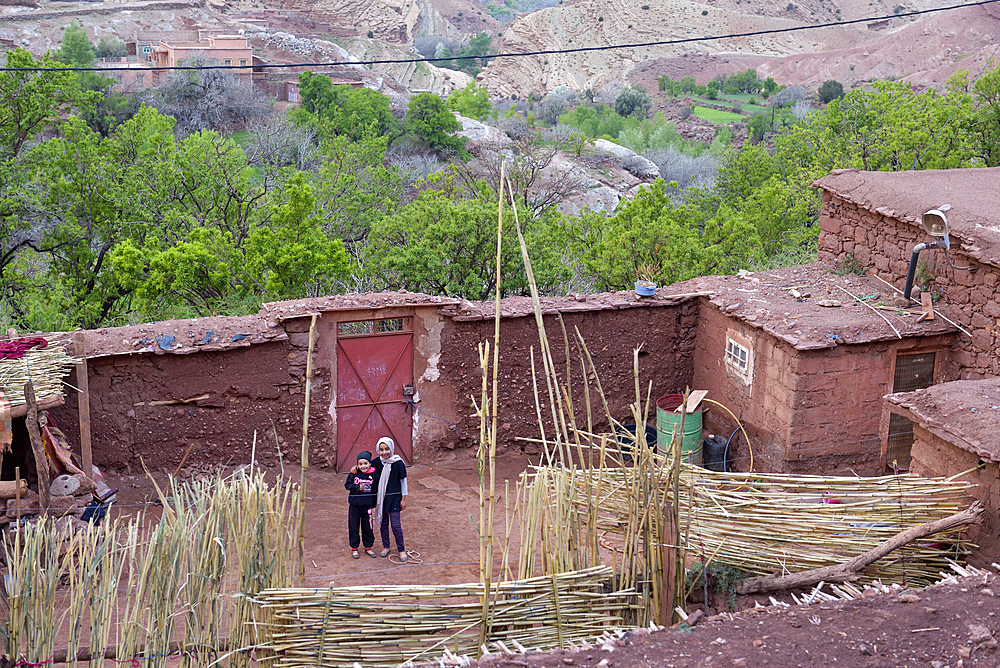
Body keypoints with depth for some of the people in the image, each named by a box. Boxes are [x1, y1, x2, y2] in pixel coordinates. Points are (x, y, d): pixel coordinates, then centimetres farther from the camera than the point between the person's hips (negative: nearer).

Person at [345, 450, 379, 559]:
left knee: (367, 526, 10)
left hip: (367, 505, 0)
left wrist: (374, 503, 5)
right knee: (353, 526, 8)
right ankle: (354, 548, 21)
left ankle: (368, 547, 25)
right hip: (354, 504, 0)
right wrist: (357, 487, -18)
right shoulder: (354, 474, -7)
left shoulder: (374, 474, -5)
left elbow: (376, 489, 3)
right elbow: (347, 485, -2)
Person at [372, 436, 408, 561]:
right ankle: (385, 547, 31)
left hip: (394, 497, -4)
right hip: (381, 497, 4)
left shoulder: (398, 463, -13)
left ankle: (401, 550, 12)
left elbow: (403, 482, -5)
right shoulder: (377, 463, -3)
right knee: (383, 523, 14)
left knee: (396, 525, -4)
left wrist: (403, 499, -2)